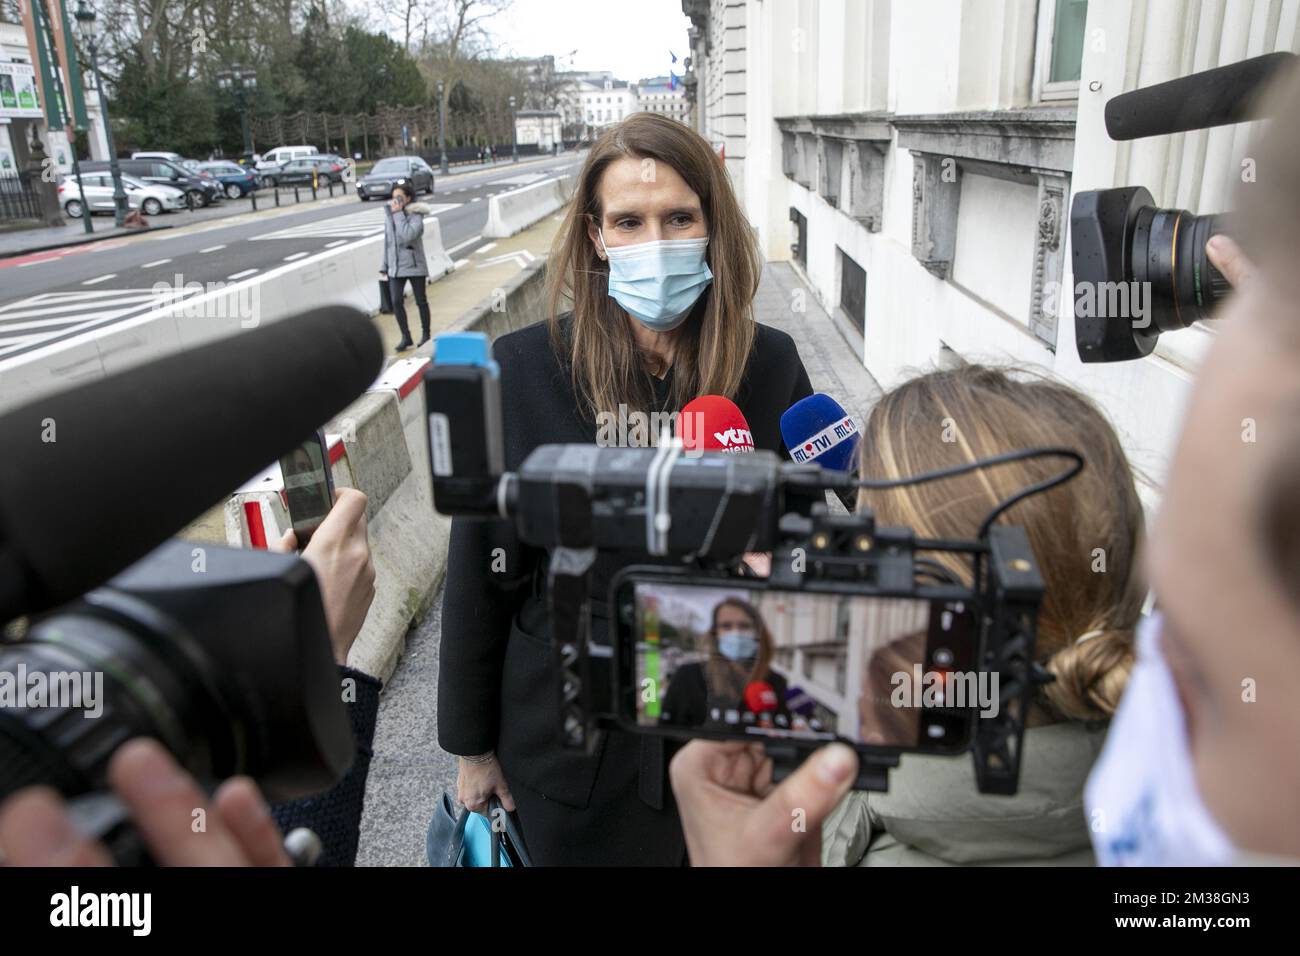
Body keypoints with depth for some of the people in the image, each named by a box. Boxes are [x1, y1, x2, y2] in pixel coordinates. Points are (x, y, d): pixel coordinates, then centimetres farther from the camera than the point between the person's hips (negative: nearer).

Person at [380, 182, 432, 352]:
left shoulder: (415, 216, -10)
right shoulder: (388, 214, 7)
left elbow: (408, 235, -28)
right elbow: (387, 241, 14)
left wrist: (398, 213, -22)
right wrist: (385, 266, 14)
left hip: (414, 265, -4)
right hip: (395, 267, 5)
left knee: (421, 301, 7)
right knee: (396, 302, -4)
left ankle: (426, 335, 21)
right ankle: (406, 337, 7)